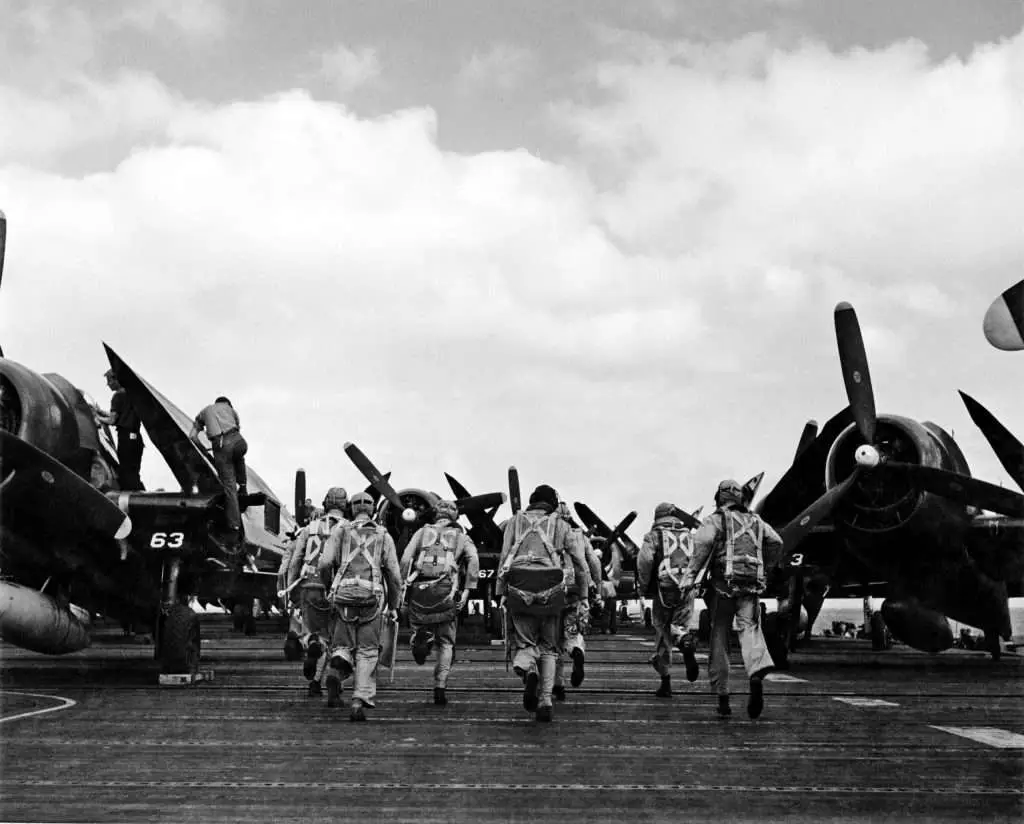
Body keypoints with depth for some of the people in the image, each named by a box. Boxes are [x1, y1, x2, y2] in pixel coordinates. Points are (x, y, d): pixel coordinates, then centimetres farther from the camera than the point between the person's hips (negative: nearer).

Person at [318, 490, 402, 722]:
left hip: (343, 596, 0)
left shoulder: (340, 531, 10)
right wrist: (393, 605, 15)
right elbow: (394, 574, 6)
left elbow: (325, 563, -2)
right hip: (372, 597, 0)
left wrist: (329, 587, 16)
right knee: (367, 652, 7)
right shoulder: (383, 536, 12)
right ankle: (359, 703, -3)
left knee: (343, 647, 12)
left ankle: (335, 671, -22)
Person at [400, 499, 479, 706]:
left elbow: (405, 559, 4)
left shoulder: (422, 532, 18)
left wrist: (404, 585, 5)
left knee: (420, 625, 20)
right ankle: (440, 686, 2)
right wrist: (467, 590, -5)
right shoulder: (461, 537, 17)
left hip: (419, 588, 0)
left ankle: (421, 638, -16)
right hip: (446, 591, 0)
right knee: (445, 642, 12)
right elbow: (473, 559, -3)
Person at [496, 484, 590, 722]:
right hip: (551, 591, 0)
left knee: (524, 643, 10)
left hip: (519, 588, 0)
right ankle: (545, 701, 5)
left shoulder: (516, 521, 12)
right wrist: (585, 589, 19)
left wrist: (501, 592, 6)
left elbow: (504, 557, 5)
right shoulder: (560, 525, 12)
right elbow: (579, 560, 10)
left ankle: (527, 668, -23)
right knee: (548, 649, 13)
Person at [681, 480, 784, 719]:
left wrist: (690, 576, -16)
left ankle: (723, 698, 8)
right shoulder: (755, 521, 19)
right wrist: (764, 567, 25)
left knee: (719, 639, 6)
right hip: (751, 585, 3)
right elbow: (776, 543, 12)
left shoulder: (715, 519, 5)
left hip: (723, 583, -2)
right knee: (750, 630, -7)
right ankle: (757, 674, -38)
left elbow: (703, 542, -13)